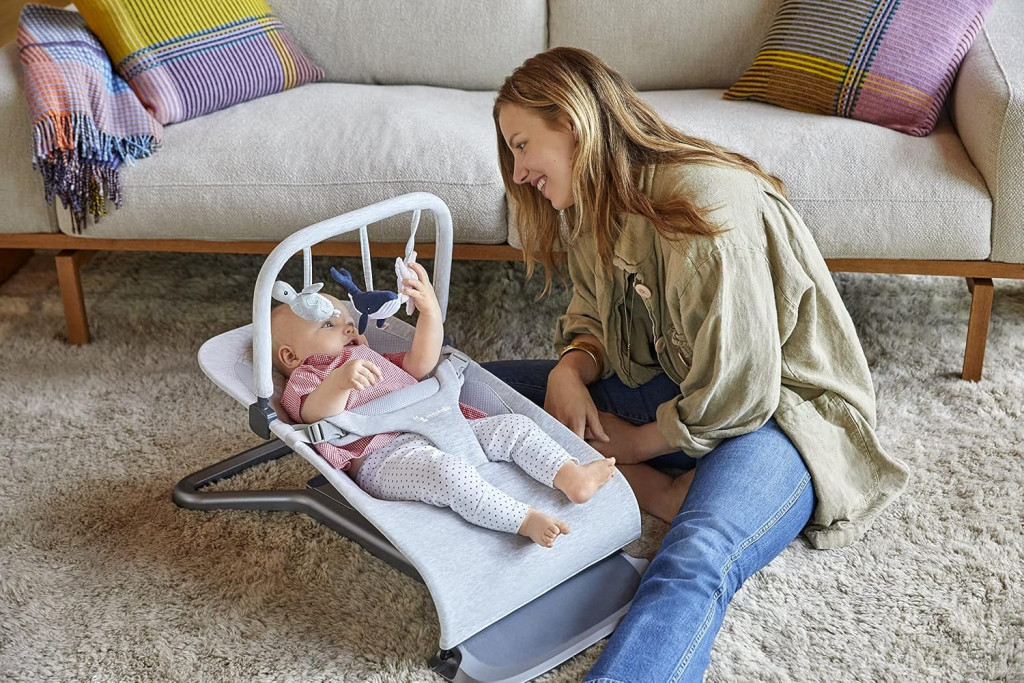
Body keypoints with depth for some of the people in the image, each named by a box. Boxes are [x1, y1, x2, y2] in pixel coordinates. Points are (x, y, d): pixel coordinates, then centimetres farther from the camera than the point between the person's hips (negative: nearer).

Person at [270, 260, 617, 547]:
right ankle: (524, 521, -42)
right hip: (385, 457, -8)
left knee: (515, 426, -6)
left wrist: (430, 310, 13)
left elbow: (421, 363, 26)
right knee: (446, 471, -38)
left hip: (440, 431, 8)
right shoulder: (304, 379, 14)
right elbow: (318, 412, -11)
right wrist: (340, 381, -34)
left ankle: (572, 477, -22)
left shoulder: (373, 361, 40)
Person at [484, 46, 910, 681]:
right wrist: (572, 367, -10)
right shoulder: (593, 206, 3)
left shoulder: (706, 206, -26)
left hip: (777, 408, -9)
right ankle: (656, 490, -14)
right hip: (667, 386, 10)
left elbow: (736, 395, -24)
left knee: (693, 564, -39)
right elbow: (595, 313, 14)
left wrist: (633, 444, -9)